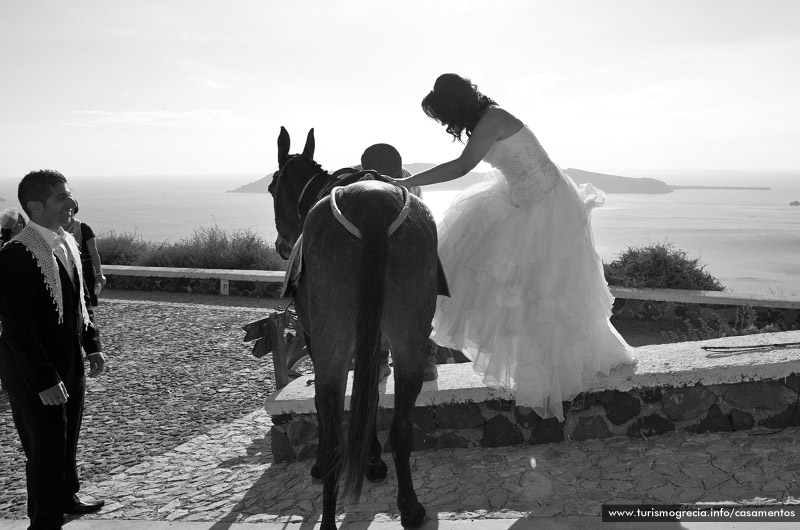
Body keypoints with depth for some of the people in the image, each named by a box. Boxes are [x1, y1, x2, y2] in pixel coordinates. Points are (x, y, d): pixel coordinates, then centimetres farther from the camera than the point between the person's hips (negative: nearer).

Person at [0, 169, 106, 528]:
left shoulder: (67, 242, 3)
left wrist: (93, 345, 6)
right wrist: (44, 381, -22)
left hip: (70, 365, 8)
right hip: (34, 375, -8)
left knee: (67, 440, 24)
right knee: (45, 448, 6)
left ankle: (66, 497, 46)